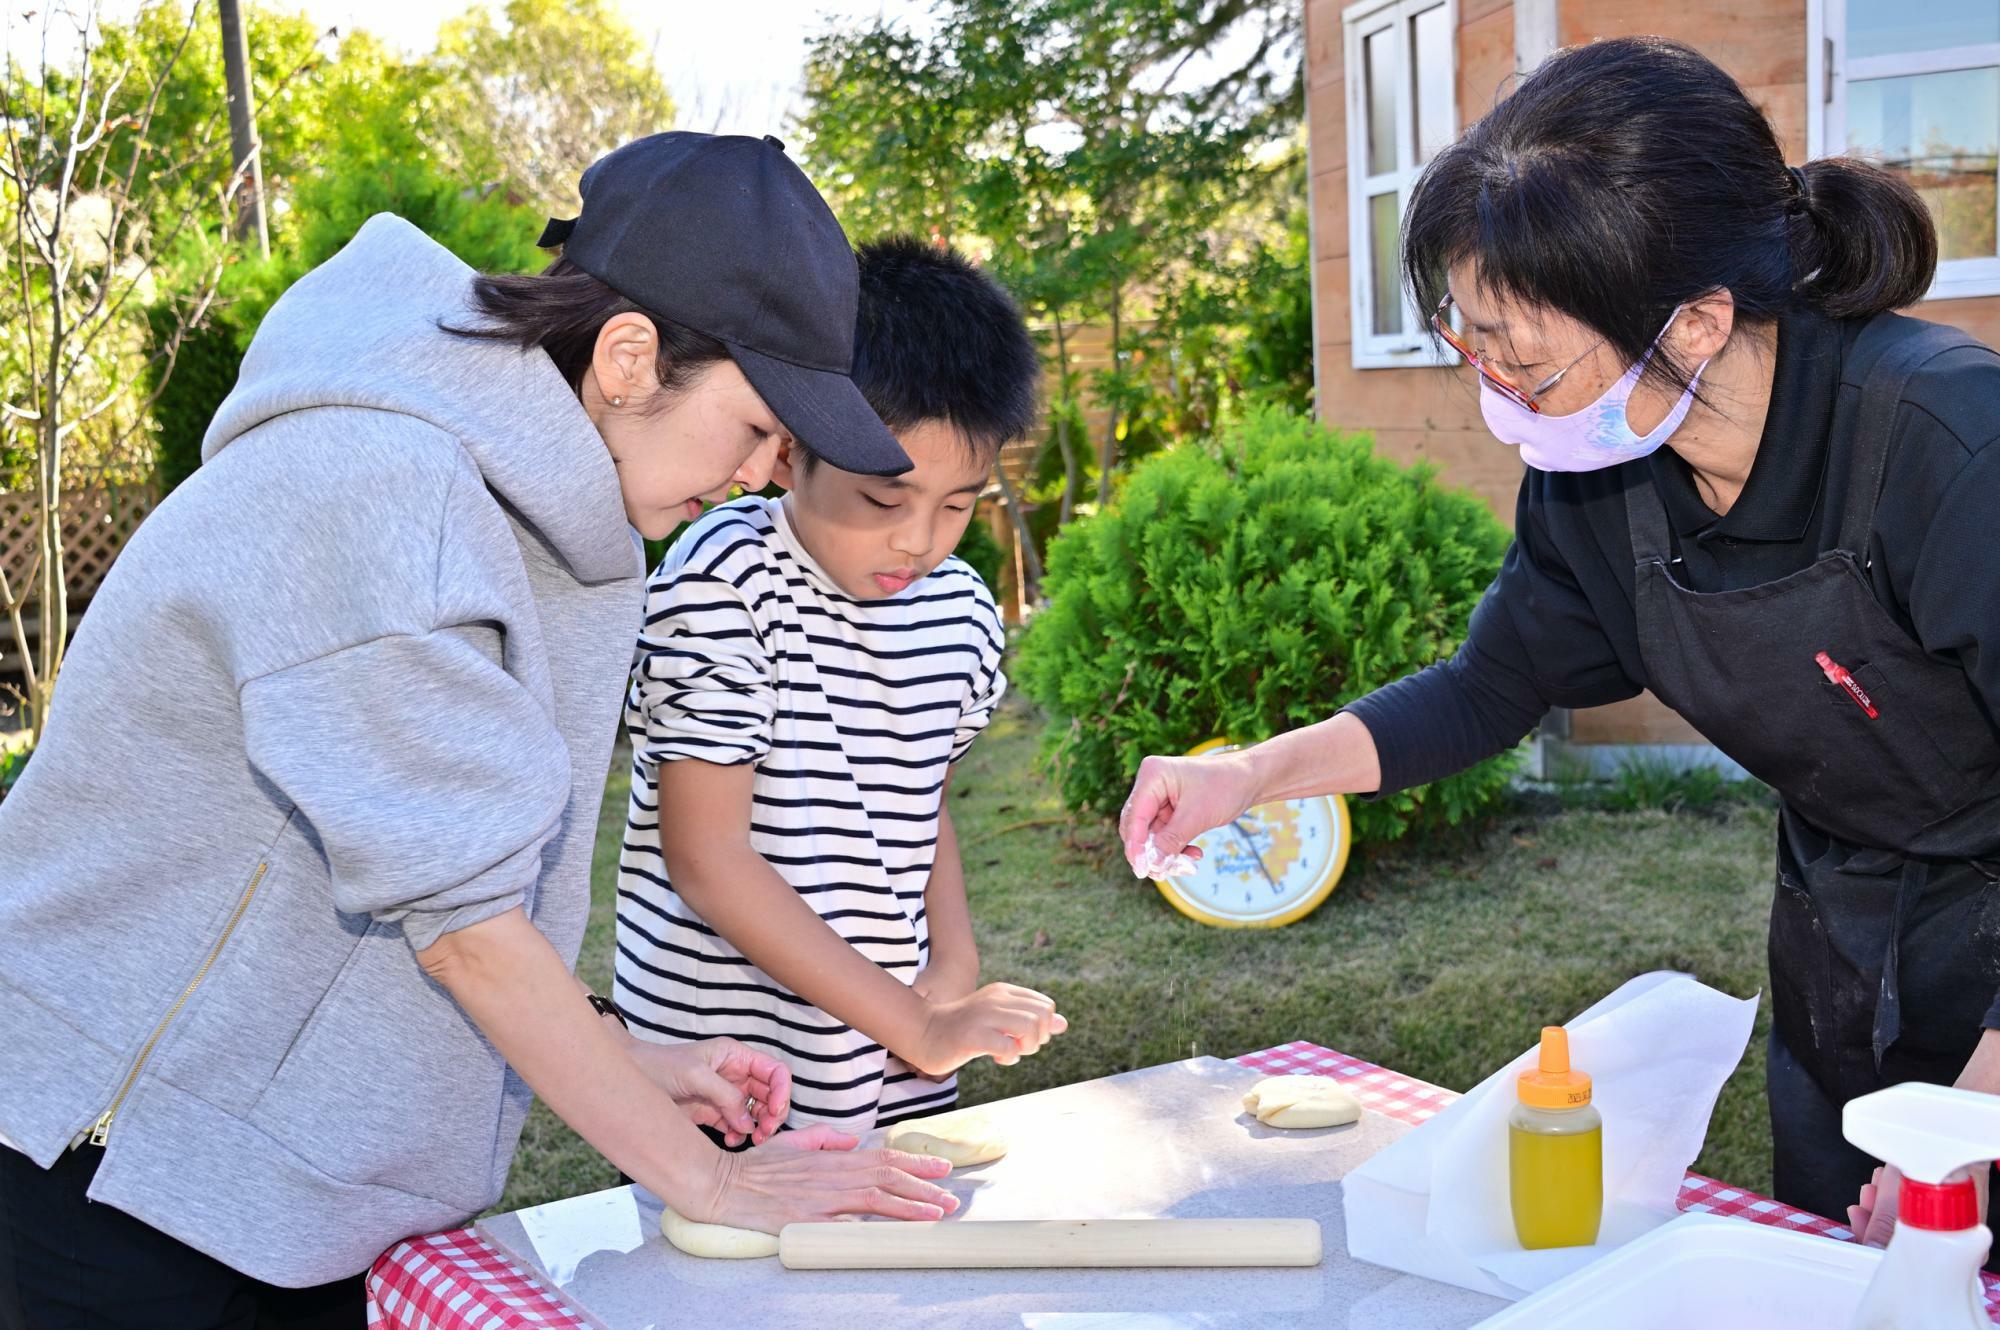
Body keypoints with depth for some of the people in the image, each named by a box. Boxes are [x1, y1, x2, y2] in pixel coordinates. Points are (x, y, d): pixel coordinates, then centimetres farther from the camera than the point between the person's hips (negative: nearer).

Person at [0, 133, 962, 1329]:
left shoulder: (529, 500, 3)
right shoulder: (374, 492, -26)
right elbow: (459, 913, -25)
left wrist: (616, 1059, 1)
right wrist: (704, 1181, -18)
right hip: (117, 1153, -8)